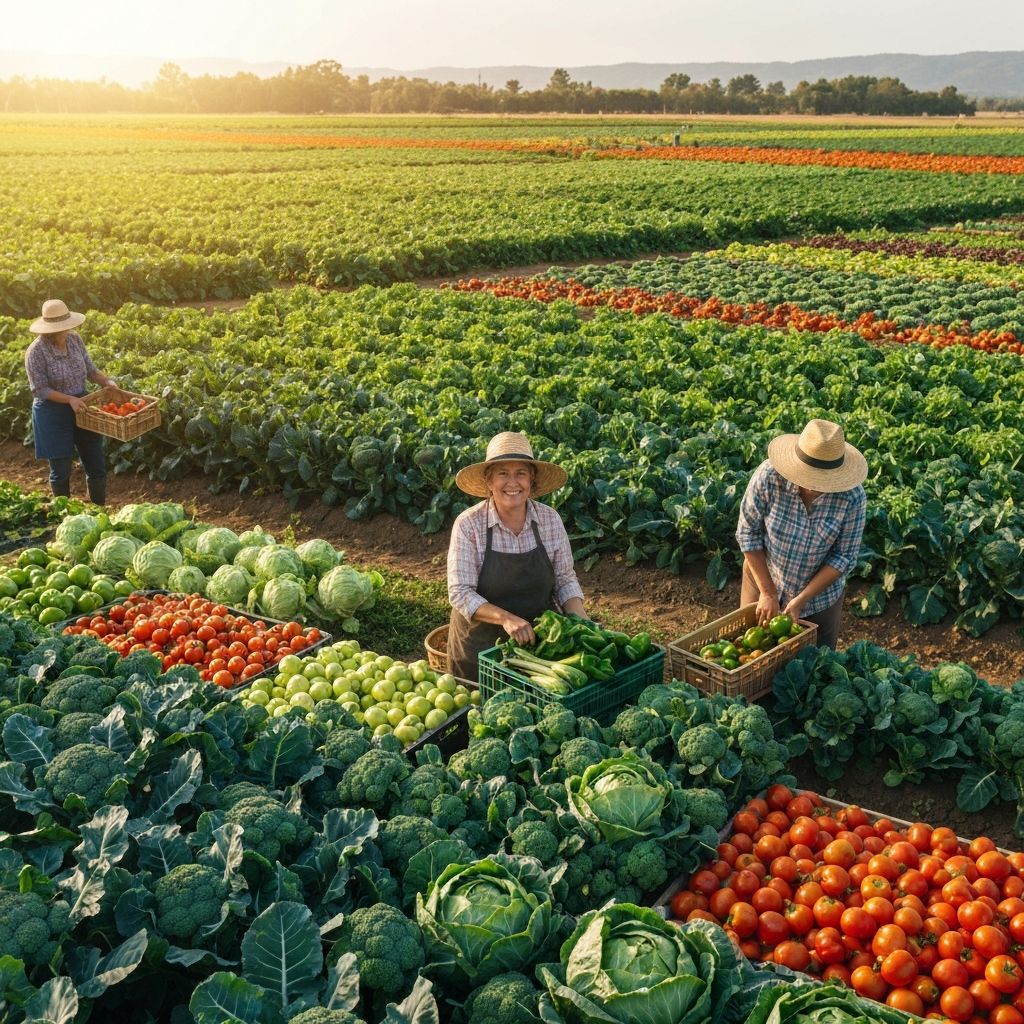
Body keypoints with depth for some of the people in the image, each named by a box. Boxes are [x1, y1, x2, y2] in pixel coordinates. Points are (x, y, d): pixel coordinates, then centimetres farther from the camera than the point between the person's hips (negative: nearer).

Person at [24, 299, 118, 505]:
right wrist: (70, 399, -27)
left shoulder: (75, 339, -3)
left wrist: (107, 381, -8)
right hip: (53, 414, -5)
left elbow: (89, 369, 9)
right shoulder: (36, 352, -18)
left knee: (96, 466, 10)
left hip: (81, 407, 5)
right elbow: (40, 389, -18)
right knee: (61, 471, 7)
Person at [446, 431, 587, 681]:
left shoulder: (550, 519, -5)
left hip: (541, 640, 2)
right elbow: (460, 593, -18)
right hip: (480, 645, -2)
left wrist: (579, 617, -14)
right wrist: (505, 618, -31)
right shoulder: (468, 525, -14)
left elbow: (565, 581, 3)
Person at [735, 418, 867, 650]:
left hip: (819, 593, 0)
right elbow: (748, 531, -16)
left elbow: (844, 557, -16)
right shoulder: (769, 476, -27)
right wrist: (767, 592, -16)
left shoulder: (852, 497, -25)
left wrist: (800, 600, -21)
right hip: (763, 579, 0)